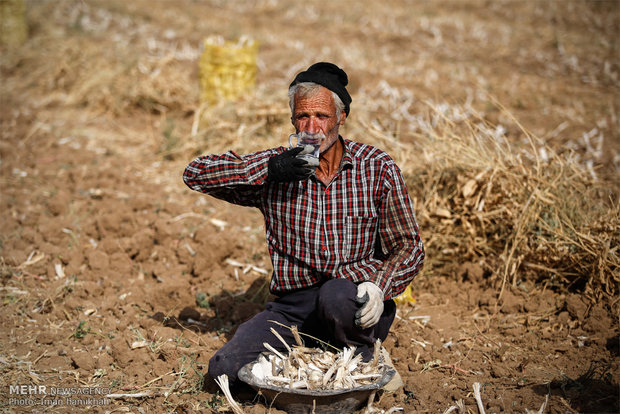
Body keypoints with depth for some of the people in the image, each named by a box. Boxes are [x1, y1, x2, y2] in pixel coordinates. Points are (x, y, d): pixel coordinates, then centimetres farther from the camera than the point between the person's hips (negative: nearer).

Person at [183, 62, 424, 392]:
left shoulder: (377, 167, 2)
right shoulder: (273, 168, 5)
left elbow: (408, 247, 3)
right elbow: (196, 174, -2)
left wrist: (378, 288, -18)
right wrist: (268, 170, -15)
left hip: (354, 305, -2)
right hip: (293, 307, 2)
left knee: (337, 295, -37)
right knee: (225, 370, -19)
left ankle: (360, 363, -7)